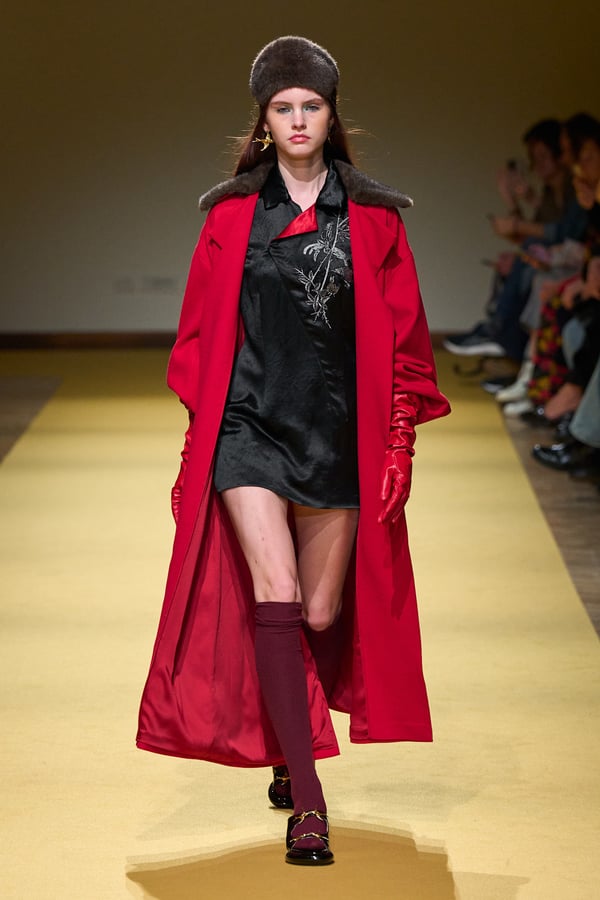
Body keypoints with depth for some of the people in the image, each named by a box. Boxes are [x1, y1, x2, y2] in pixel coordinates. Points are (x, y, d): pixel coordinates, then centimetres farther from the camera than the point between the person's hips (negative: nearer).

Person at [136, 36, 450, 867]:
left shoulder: (373, 220, 4)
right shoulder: (231, 215, 5)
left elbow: (403, 341, 5)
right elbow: (200, 336, 9)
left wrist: (399, 445, 0)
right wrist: (197, 438, 6)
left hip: (337, 433, 1)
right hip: (249, 426, -1)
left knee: (323, 615, 6)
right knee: (276, 596, -15)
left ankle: (291, 743, 36)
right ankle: (306, 798, -14)